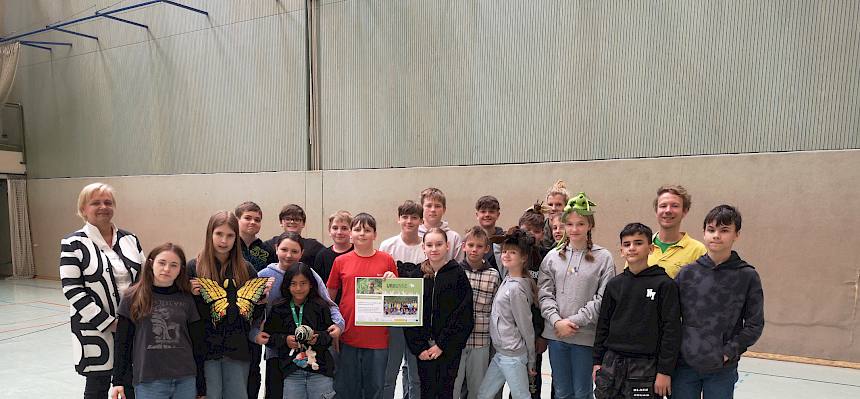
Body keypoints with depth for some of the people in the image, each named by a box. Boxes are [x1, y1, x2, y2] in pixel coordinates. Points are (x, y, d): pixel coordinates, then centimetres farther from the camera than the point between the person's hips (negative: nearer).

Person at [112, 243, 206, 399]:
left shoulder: (187, 300, 5)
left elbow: (197, 344, 8)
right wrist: (118, 381, 0)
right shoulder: (133, 298, 1)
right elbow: (122, 342, 4)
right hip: (148, 381, -2)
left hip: (186, 381, 2)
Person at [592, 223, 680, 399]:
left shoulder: (665, 284, -6)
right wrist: (597, 361, 11)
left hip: (646, 366, -4)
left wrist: (665, 371, -9)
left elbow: (671, 329, -8)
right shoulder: (614, 284, 6)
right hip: (611, 363, 4)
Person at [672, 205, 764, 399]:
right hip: (684, 365, 1)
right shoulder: (687, 273, 0)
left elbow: (754, 324, 0)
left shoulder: (748, 276, -4)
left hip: (722, 370, -1)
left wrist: (728, 352, -8)